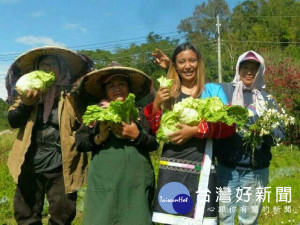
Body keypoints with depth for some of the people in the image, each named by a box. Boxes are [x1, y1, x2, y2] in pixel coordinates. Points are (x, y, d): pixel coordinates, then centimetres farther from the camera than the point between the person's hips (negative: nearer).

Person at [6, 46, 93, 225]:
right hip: (30, 164, 3)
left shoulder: (72, 93, 0)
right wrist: (25, 104, -19)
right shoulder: (29, 91, 7)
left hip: (61, 165, -2)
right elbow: (12, 121, -1)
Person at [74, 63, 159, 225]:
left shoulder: (141, 113, 10)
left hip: (137, 180, 2)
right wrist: (99, 138, -14)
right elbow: (79, 142, 3)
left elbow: (154, 144, 7)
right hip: (105, 180, -1)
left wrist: (137, 136, -9)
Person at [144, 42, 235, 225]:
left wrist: (195, 130, -17)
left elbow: (229, 126, -5)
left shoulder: (213, 90, 5)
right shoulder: (168, 92, 11)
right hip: (171, 168, 2)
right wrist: (156, 104, -8)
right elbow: (155, 131, 7)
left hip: (201, 167, -2)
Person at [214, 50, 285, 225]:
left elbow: (280, 132, 3)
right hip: (226, 167, -1)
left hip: (256, 170, 2)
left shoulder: (267, 99, 7)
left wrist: (265, 133, -16)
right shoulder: (223, 90, 2)